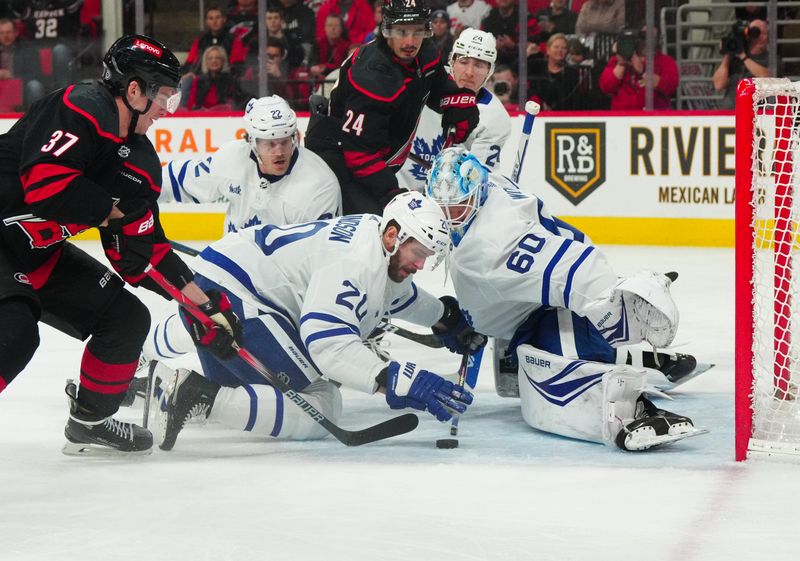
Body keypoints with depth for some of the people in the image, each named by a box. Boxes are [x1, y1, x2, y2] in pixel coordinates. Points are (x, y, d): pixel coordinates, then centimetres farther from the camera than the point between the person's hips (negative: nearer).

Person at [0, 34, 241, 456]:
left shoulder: (139, 160, 7)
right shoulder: (80, 109, -20)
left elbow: (145, 248, 10)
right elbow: (44, 182, -32)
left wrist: (204, 304, 5)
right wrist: (114, 211, -18)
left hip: (39, 254, 10)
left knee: (127, 317, 9)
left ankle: (89, 421, 23)